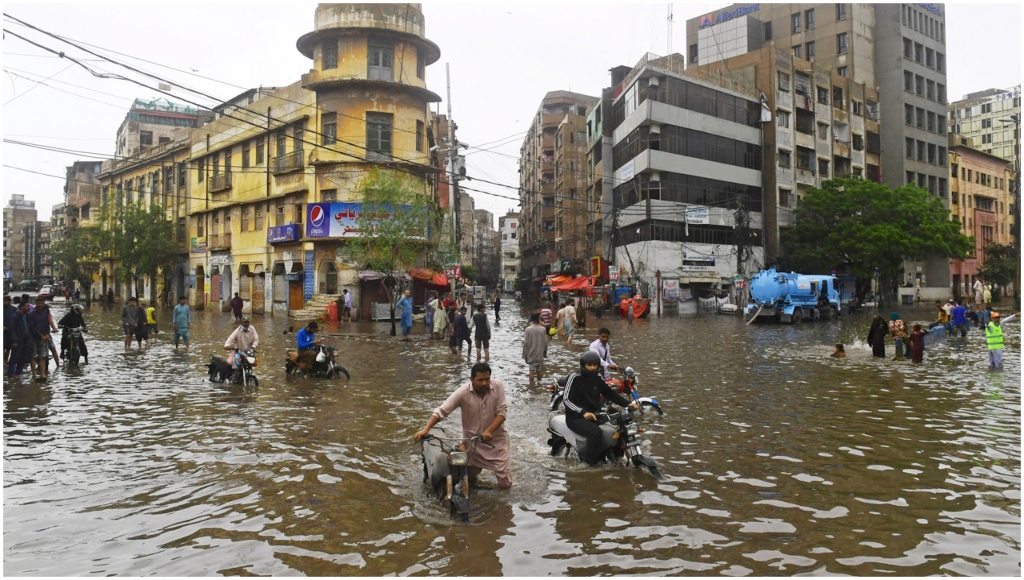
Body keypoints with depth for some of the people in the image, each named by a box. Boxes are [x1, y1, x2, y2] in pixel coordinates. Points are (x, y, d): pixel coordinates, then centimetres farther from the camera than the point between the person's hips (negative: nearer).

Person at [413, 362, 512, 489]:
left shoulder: (498, 386, -17)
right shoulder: (463, 392, -21)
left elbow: (502, 412, -17)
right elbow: (441, 411, -23)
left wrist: (488, 431, -32)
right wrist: (425, 429, -36)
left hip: (496, 439, 0)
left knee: (505, 484, 4)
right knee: (468, 478, 12)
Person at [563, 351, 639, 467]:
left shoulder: (597, 378, 7)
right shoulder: (574, 378, -13)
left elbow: (609, 393, 8)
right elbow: (568, 400, -19)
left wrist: (627, 403, -5)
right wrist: (583, 412, -33)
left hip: (594, 415, 7)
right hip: (576, 418, -7)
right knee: (596, 432, -32)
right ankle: (588, 459, -11)